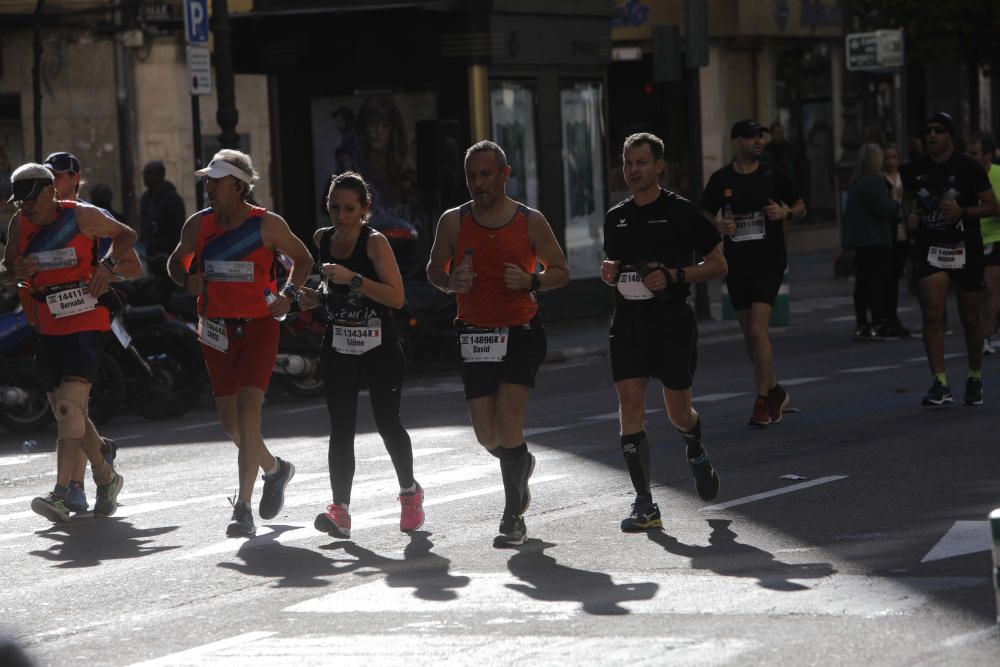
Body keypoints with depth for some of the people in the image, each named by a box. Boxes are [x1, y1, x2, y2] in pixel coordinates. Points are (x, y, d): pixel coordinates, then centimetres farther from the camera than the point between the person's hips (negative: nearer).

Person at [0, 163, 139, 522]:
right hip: (48, 328, 6)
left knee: (70, 402, -20)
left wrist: (108, 264, -10)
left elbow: (125, 235, 7)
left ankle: (61, 492, -28)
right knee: (65, 408, 11)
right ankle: (106, 477, 31)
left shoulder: (82, 216, -7)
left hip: (87, 323, -6)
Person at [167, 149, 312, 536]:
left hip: (257, 326, -5)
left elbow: (303, 259, 8)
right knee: (230, 424, 10)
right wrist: (187, 279, -4)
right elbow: (176, 262, 18)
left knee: (248, 414, -17)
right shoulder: (198, 225, 3)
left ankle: (243, 511, -17)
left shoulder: (267, 225, -6)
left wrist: (288, 295, -7)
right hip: (215, 329, 5)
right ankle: (274, 469, 40)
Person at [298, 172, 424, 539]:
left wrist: (352, 279, -29)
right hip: (339, 344, 4)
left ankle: (409, 492, 26)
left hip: (380, 344, -4)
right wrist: (317, 296, 3)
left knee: (387, 423, 0)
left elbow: (396, 297, -22)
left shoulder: (375, 242, -13)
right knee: (340, 428, -7)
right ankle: (340, 510, -13)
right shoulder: (322, 239, 4)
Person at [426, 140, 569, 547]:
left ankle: (513, 516, -3)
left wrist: (531, 281, -15)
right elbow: (434, 269, 13)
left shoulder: (530, 221, -2)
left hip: (521, 333, -2)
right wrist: (450, 282, -10)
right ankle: (521, 465, 39)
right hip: (474, 335, 3)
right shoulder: (453, 222, 2)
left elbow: (560, 271, 6)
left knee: (508, 420, -15)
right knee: (487, 435, 3)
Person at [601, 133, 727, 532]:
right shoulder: (615, 218, 11)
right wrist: (609, 273, 2)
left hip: (673, 322, -3)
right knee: (630, 405, -9)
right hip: (628, 321, 3)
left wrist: (674, 276, -15)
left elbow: (718, 265, -1)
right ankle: (644, 504, -8)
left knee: (678, 413, 4)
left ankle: (696, 454, 40)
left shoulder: (681, 211, -3)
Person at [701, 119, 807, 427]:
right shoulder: (721, 180, 3)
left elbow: (801, 208, 11)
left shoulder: (773, 175, 1)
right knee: (749, 335, 10)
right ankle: (774, 390, 28)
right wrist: (717, 227, -12)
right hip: (736, 262, 3)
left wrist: (786, 213, -10)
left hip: (768, 261, -3)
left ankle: (762, 402, -8)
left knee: (757, 330, -14)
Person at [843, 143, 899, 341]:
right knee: (877, 281, -7)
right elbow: (883, 210, -18)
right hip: (875, 239, -9)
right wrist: (896, 205, 2)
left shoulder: (855, 183, 15)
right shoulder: (874, 182, -14)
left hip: (859, 239, 9)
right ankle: (877, 326, -9)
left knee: (862, 282, 9)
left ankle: (861, 325, 11)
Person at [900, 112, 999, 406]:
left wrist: (963, 212, -22)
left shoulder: (969, 167, -8)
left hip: (965, 249, -2)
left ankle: (975, 379, 28)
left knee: (970, 318, 8)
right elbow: (907, 197, 22)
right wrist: (910, 214, 0)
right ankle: (940, 385, -13)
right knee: (932, 315, -12)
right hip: (931, 249, 2)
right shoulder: (914, 170, 2)